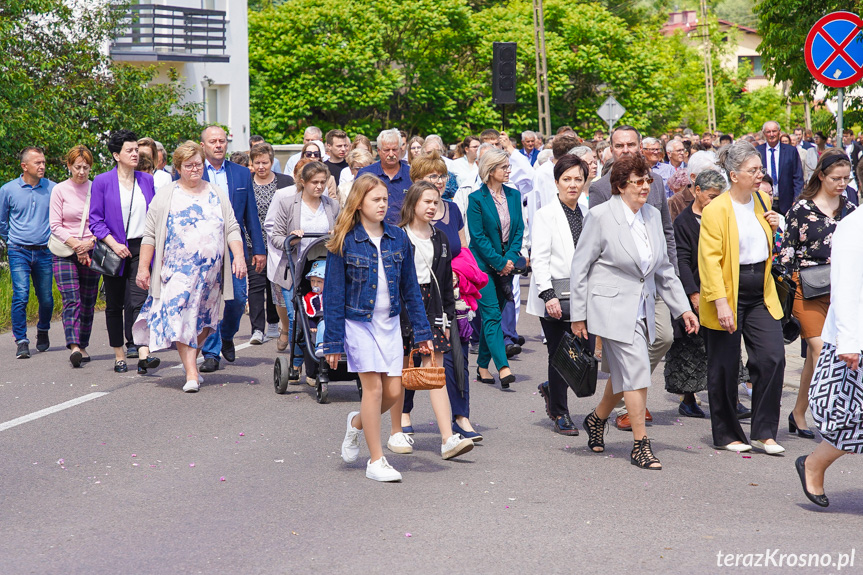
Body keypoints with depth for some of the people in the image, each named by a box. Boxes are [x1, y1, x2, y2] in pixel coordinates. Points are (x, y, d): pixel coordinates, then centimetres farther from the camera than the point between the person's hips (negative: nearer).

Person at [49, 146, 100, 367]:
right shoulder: (59, 190, 2)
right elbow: (55, 225, -1)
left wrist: (90, 243, -10)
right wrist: (76, 246, -10)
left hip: (91, 252, 2)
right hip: (65, 253, -2)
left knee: (88, 303, 7)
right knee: (71, 300, -14)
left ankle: (83, 345, 19)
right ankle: (73, 346, -25)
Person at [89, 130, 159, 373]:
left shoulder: (147, 180, 9)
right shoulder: (102, 182, 0)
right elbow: (95, 220, -3)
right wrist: (113, 244, -15)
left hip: (141, 248, 1)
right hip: (114, 250, -1)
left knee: (138, 300, -13)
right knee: (114, 304, 7)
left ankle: (143, 355, -23)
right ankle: (119, 355, 18)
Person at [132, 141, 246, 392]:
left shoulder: (217, 195, 13)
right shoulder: (165, 197, 6)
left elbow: (232, 229, 10)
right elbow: (150, 235, 4)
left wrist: (238, 256, -5)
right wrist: (143, 268, -1)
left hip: (212, 273, 3)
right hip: (177, 271, -3)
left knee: (203, 320, 7)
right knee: (181, 318, -12)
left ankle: (191, 361, 26)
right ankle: (191, 374, -14)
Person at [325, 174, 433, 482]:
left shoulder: (398, 237, 3)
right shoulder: (344, 242, -8)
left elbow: (410, 288, 8)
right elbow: (334, 294, -6)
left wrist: (422, 332, 6)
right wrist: (334, 341, -8)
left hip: (390, 322, 4)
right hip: (358, 322, -4)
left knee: (394, 391, 1)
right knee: (373, 386, -5)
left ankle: (357, 422, 32)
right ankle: (376, 461, 5)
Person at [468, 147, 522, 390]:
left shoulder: (514, 195, 8)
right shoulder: (476, 199, -8)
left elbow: (519, 230, 9)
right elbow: (478, 236, -10)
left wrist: (510, 258, -5)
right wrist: (499, 262, -12)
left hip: (506, 264, 5)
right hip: (483, 263, -5)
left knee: (492, 315, 8)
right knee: (492, 315, -12)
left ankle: (483, 366, 16)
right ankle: (503, 367, -20)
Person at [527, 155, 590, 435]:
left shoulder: (588, 215, 11)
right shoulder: (546, 214, -6)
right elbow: (539, 259, -11)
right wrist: (548, 295, -20)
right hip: (554, 297, -5)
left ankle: (551, 388, 27)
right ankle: (560, 415, 14)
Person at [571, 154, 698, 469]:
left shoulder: (653, 216, 8)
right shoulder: (601, 216, -10)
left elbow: (663, 267, 16)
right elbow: (580, 266, -6)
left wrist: (682, 308, 11)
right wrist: (578, 315, -7)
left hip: (642, 309, 7)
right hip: (614, 307, -7)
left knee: (625, 374, 13)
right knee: (636, 370, -12)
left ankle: (597, 419, 39)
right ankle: (640, 446, -3)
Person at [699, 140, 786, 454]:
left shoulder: (763, 200, 8)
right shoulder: (716, 210, -12)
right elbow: (709, 260, -16)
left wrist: (773, 228, 3)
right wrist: (720, 302, -23)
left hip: (761, 294, 5)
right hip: (729, 295, -5)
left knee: (773, 357, -4)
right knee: (725, 367, 3)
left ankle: (764, 432, 7)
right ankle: (727, 435, 18)